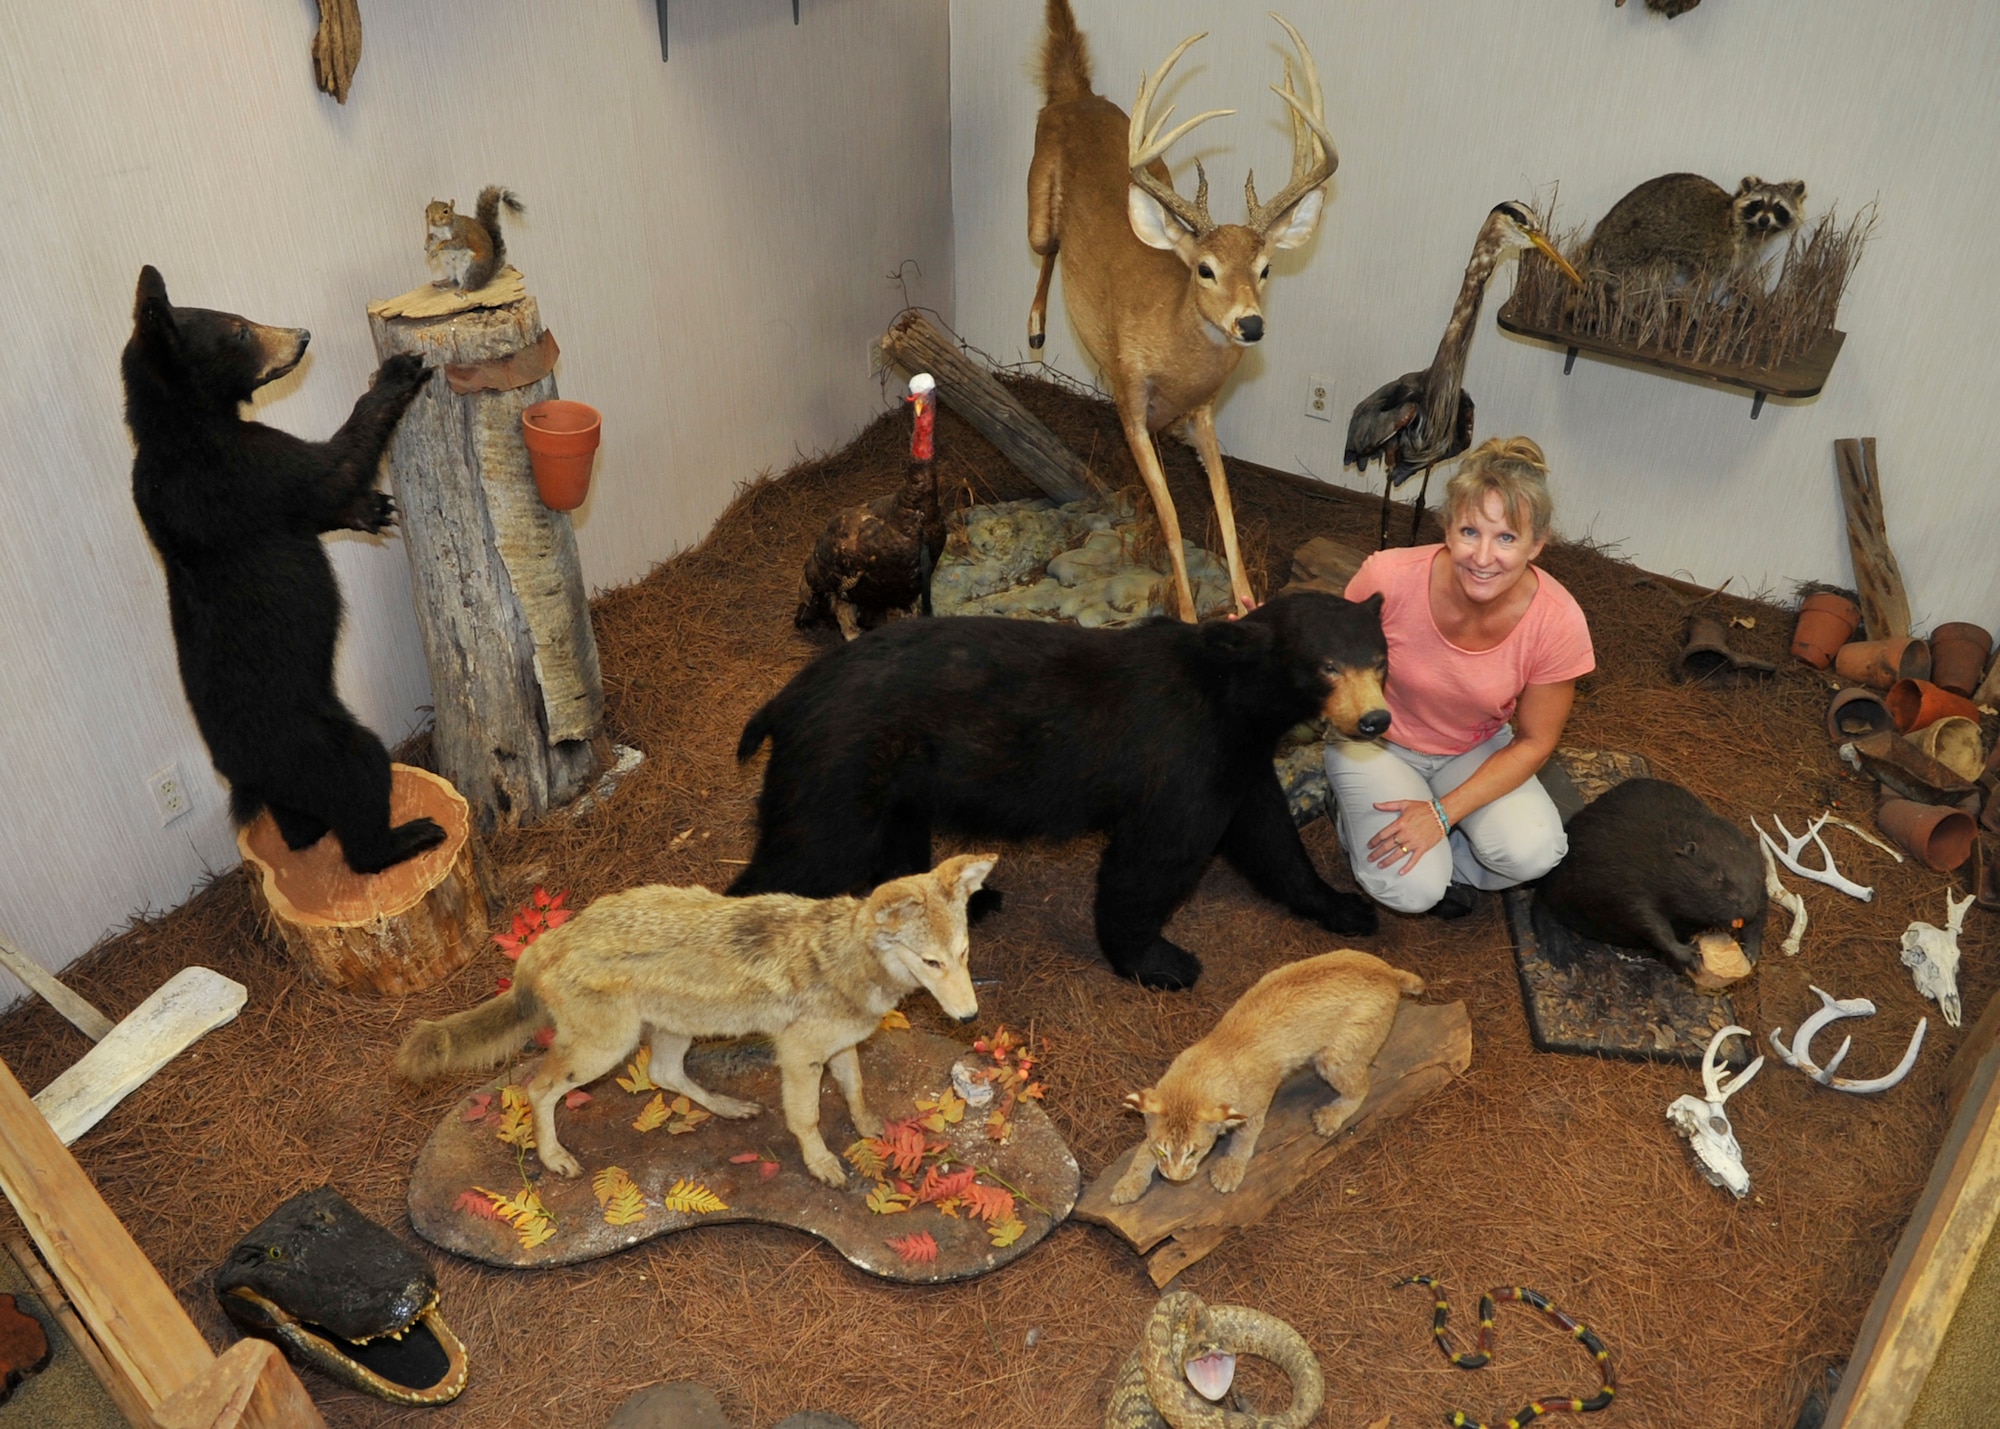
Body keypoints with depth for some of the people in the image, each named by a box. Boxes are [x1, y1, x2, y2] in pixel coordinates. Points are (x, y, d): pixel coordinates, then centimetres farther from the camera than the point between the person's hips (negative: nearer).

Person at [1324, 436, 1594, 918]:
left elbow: (1532, 742, -11)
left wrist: (1443, 813, -21)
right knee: (1411, 889, -21)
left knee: (1532, 850, -25)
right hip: (1376, 740, -2)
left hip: (1475, 750, 2)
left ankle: (1445, 864, 6)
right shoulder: (1390, 578, -29)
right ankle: (1360, 818, 11)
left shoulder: (1558, 622, -25)